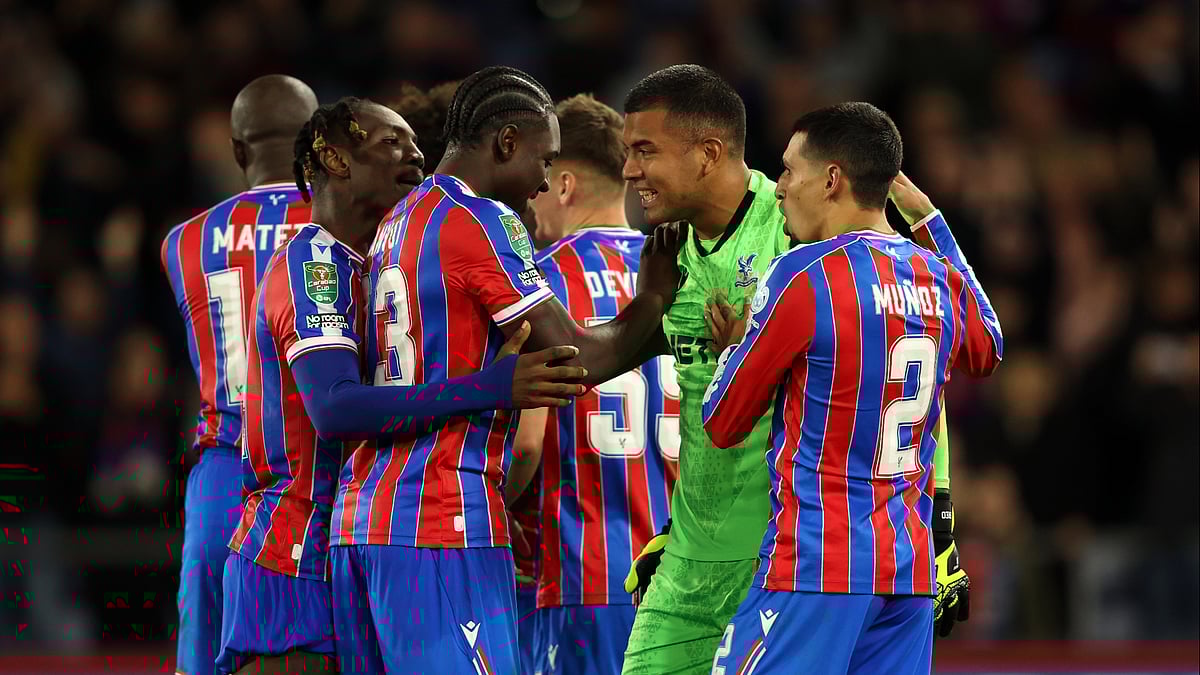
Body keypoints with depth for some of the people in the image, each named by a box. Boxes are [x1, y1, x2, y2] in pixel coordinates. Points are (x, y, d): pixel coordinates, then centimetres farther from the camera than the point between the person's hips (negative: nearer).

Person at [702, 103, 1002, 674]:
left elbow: (722, 424, -3)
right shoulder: (940, 278, 9)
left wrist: (733, 342, 16)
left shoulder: (804, 275, -11)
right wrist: (928, 219, 36)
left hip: (816, 568, -7)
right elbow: (986, 352, 36)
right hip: (911, 572, 7)